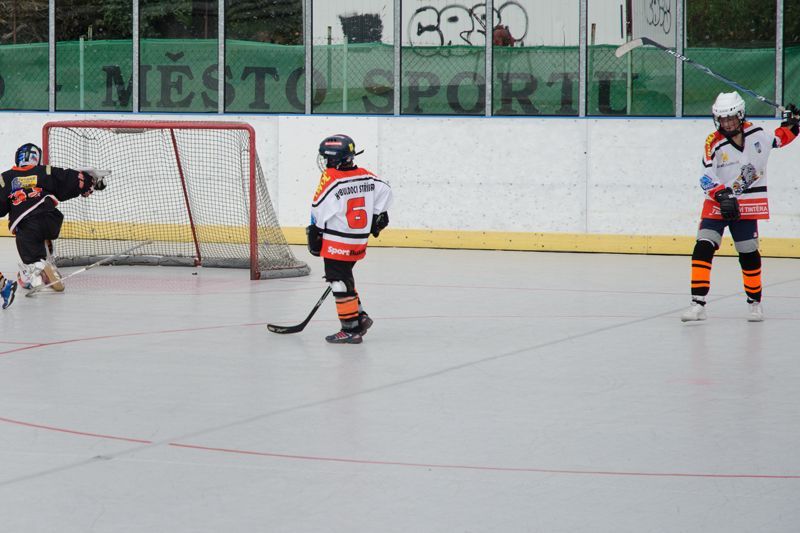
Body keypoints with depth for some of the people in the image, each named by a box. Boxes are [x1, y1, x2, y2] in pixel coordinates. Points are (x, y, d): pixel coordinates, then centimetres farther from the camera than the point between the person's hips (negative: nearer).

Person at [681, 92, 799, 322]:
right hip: (717, 204, -2)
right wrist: (722, 196, -25)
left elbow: (777, 140, 23)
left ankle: (755, 301, 24)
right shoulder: (714, 143, -9)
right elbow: (707, 179, -13)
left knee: (749, 252, 4)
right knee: (703, 247, -14)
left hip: (747, 206, 2)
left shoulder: (756, 132, 1)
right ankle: (698, 304, -14)